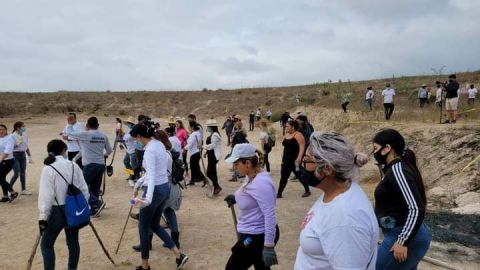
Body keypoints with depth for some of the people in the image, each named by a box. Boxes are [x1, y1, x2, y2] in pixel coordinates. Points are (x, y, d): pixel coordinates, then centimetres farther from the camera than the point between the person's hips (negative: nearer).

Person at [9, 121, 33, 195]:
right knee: (17, 174, -7)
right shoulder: (13, 136, -12)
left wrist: (29, 156, 14)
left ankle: (24, 190, 16)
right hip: (15, 155, -6)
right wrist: (17, 144, -24)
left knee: (23, 173, 8)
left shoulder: (25, 135, 6)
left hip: (23, 154, 6)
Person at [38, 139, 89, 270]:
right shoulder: (73, 165, 0)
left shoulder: (48, 169, -12)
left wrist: (43, 217, -8)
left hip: (57, 211, -4)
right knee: (73, 242, 17)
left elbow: (46, 195, -14)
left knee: (46, 244, 10)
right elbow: (84, 189, 4)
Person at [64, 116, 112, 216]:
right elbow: (109, 150, 19)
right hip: (101, 164, 6)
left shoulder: (85, 135, -7)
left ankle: (97, 203, -15)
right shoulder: (103, 136, 9)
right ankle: (93, 210, 14)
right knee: (95, 188, 11)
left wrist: (70, 123, 19)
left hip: (90, 164, -6)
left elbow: (69, 133, 2)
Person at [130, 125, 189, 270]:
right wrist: (138, 183, 25)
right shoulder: (160, 145, 8)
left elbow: (152, 176, -31)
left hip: (155, 190, -9)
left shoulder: (149, 150, -20)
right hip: (165, 188, 9)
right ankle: (179, 255, 15)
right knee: (155, 225, 20)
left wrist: (148, 198, -41)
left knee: (144, 228, 9)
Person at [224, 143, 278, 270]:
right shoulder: (251, 177, 5)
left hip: (257, 237, -10)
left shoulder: (260, 182, -27)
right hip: (255, 234, 10)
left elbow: (269, 215, -29)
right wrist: (236, 198, 4)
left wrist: (269, 246, -29)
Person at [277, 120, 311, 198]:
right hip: (286, 160, 7)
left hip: (295, 160, -7)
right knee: (283, 177, 4)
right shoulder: (286, 135, 13)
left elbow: (302, 147, -19)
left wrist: (299, 158, -29)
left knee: (300, 176, 6)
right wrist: (283, 158, 20)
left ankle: (307, 191, 24)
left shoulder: (298, 135, -11)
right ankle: (279, 193, 8)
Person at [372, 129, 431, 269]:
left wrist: (402, 242, -23)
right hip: (404, 235, 10)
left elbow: (417, 209, -25)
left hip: (405, 237, -10)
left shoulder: (397, 170, -19)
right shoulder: (395, 168, 10)